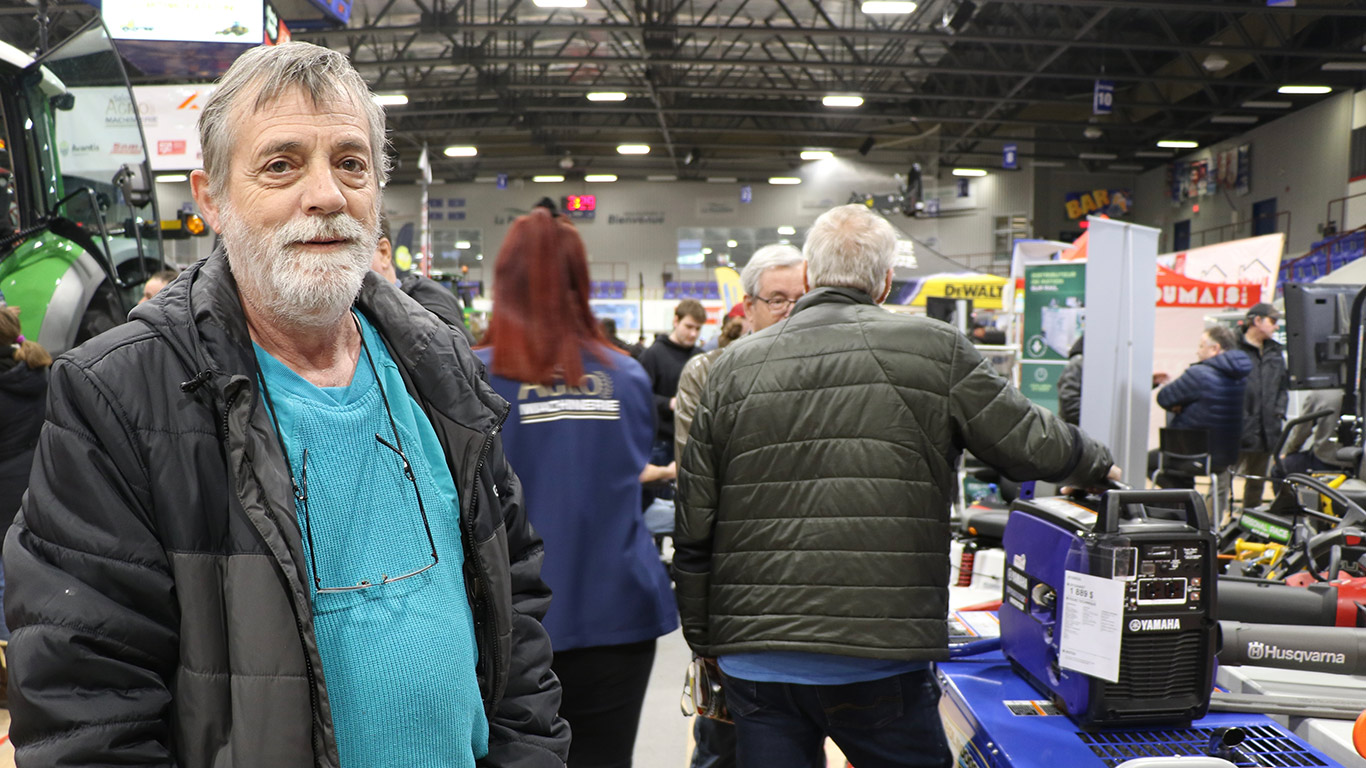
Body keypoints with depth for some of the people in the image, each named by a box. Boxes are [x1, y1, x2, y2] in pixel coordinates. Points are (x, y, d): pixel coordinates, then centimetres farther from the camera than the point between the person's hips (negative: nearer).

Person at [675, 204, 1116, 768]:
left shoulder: (735, 366, 6)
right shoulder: (935, 350, -2)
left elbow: (693, 526, 7)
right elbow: (1029, 443, 4)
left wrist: (702, 639, 18)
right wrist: (1098, 466, 27)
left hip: (754, 658, 3)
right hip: (877, 658, -2)